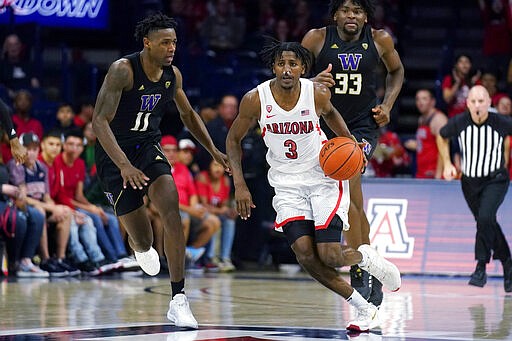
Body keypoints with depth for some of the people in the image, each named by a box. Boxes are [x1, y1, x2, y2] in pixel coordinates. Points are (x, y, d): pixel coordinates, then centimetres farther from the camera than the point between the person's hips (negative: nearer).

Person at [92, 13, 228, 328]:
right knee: (143, 242, 0)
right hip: (116, 155, -4)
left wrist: (214, 151, 9)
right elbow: (99, 121, -28)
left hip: (149, 148, 4)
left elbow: (188, 114, 16)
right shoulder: (123, 71, -23)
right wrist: (124, 166, -39)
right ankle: (142, 248, 44)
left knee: (171, 211, -22)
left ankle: (179, 300, -20)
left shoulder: (173, 75, -4)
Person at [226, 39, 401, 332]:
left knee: (329, 256, -13)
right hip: (287, 184, 2)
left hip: (323, 178, -2)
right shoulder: (255, 100, -13)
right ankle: (364, 308, 4)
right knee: (306, 257, -13)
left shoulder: (318, 93, -13)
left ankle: (366, 256, 24)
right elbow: (234, 140, 2)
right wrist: (240, 185, -7)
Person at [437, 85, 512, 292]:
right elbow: (442, 136, 11)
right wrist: (447, 164, 4)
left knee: (485, 217, -25)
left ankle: (481, 268, -16)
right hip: (469, 181, 3)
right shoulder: (458, 123, -11)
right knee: (487, 223, 11)